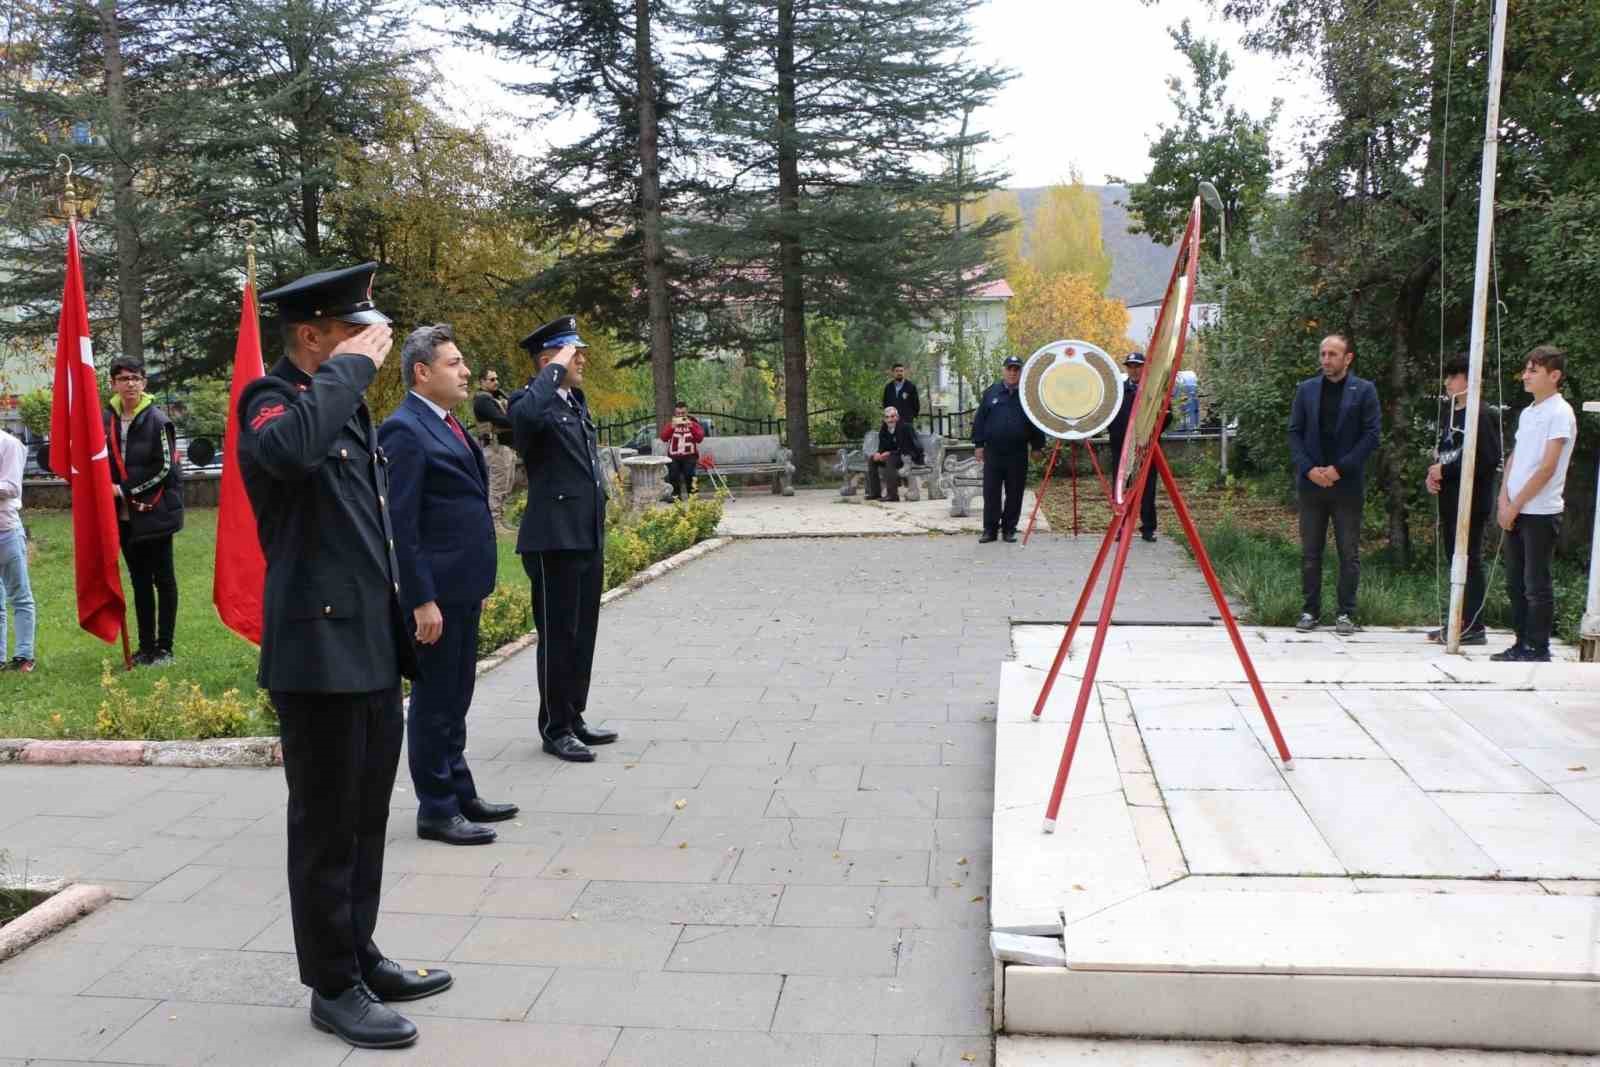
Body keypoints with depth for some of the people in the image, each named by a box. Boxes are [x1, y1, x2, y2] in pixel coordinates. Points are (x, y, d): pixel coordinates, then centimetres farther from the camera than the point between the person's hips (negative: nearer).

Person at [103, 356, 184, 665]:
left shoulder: (157, 420, -9)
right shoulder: (106, 419, 6)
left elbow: (165, 468, -13)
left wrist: (125, 490, -13)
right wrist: (108, 489, -1)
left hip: (155, 513, -5)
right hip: (124, 516, 5)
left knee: (163, 579, 3)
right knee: (139, 581, 12)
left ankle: (164, 648, 9)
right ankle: (146, 646, 20)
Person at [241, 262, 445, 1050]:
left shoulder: (345, 406, 15)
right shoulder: (273, 399, -11)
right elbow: (288, 451, -39)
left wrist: (400, 632, 22)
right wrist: (346, 368, -25)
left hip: (372, 650, 9)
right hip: (318, 653, -8)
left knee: (367, 817, 17)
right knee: (326, 825, 3)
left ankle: (359, 956, 32)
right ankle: (333, 987, 16)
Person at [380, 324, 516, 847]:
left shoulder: (446, 424, 14)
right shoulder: (404, 430, -15)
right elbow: (401, 523, -19)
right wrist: (422, 599, -21)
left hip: (464, 587, 9)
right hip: (435, 591, -9)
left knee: (455, 697, 18)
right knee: (434, 700, 2)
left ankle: (461, 792, 30)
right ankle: (436, 810, 13)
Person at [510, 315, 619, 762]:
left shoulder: (576, 401, 16)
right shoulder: (531, 402, -11)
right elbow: (526, 415, -37)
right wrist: (556, 369, -24)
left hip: (589, 538, 9)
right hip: (555, 540, -9)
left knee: (583, 634, 14)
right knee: (558, 637, 0)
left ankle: (574, 718, 25)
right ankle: (554, 729, 10)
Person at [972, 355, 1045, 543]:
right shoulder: (990, 393, 5)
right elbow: (979, 420, 6)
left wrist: (1038, 445, 5)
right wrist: (979, 444, 2)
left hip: (1018, 453, 0)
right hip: (993, 451, 0)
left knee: (1014, 493, 5)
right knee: (991, 492, 1)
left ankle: (1009, 529, 15)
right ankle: (990, 529, 9)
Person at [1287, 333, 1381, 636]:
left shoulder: (1364, 390, 0)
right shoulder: (1306, 389, 7)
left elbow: (1372, 435, -4)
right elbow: (1294, 433, 6)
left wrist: (1340, 469, -12)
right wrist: (1309, 469, -8)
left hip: (1347, 483, -2)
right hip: (1311, 482, 2)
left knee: (1349, 552, 3)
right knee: (1310, 551, 7)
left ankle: (1346, 613, 11)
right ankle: (1310, 610, 15)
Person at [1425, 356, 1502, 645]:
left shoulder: (1481, 416, -10)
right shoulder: (1448, 417, 17)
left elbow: (1489, 459, -18)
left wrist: (1446, 470, -14)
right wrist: (1432, 475, 3)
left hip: (1472, 501, -8)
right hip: (1449, 500, 8)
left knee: (1470, 561, -6)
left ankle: (1474, 628, -2)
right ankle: (1459, 622, 17)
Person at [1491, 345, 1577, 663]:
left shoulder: (1560, 413, -9)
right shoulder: (1527, 413, 15)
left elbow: (1547, 468, -15)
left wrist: (1515, 505, -13)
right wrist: (1504, 500, 1)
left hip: (1541, 512, -8)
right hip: (1515, 511, 8)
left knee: (1536, 584, -3)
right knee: (1515, 583, 11)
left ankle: (1538, 650, 4)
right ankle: (1522, 645, 19)